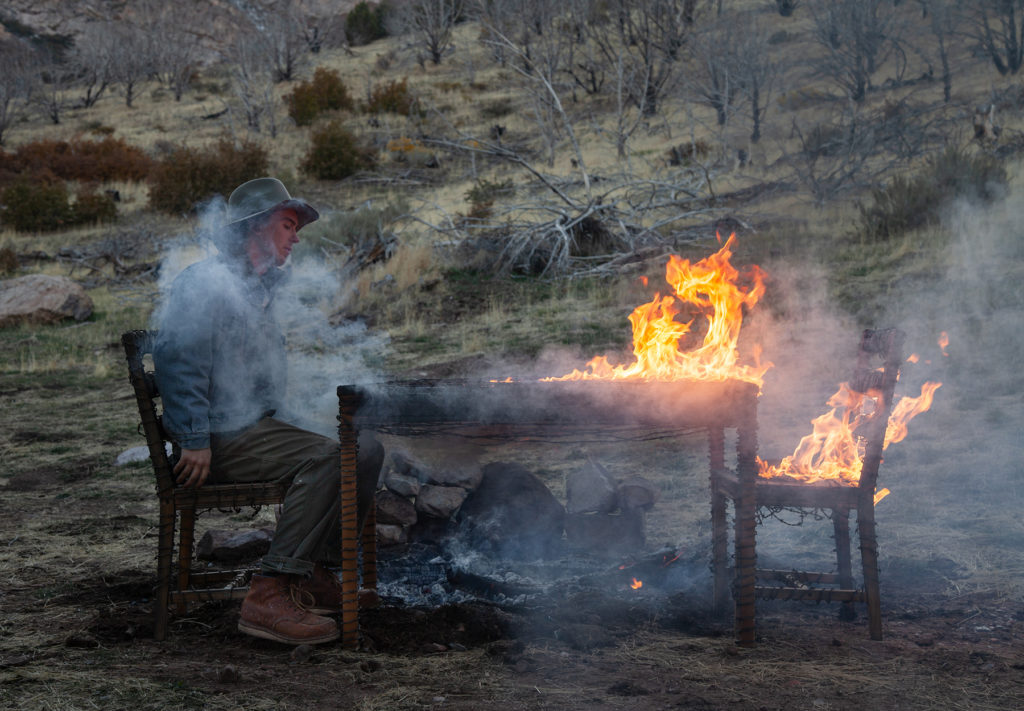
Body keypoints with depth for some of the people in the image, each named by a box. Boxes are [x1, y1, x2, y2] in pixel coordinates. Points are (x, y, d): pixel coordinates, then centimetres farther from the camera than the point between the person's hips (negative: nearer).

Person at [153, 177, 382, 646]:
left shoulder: (261, 289, 26)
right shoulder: (206, 282, -6)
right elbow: (177, 361, -18)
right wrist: (195, 442, -24)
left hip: (257, 427, 10)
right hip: (221, 437, -10)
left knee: (365, 449, -2)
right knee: (325, 458, -30)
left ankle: (317, 573, -4)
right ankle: (270, 594, -36)